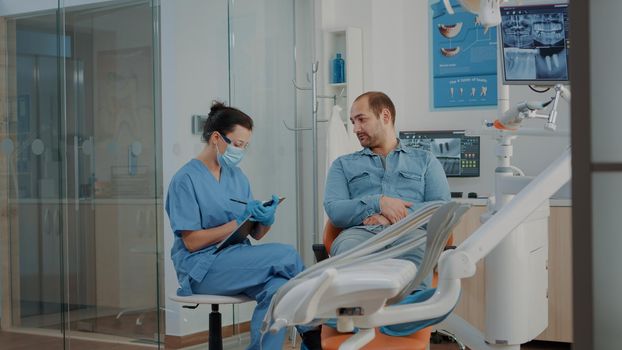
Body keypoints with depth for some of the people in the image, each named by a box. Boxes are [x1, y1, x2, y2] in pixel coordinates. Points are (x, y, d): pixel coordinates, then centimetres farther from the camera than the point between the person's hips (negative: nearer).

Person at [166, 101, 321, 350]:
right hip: (201, 269, -6)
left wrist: (266, 220, -12)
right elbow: (192, 241, -12)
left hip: (238, 263, 6)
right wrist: (241, 221, -15)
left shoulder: (238, 177, 15)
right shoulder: (186, 180, -6)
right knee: (286, 255, -22)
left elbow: (256, 234, 12)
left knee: (277, 287, -29)